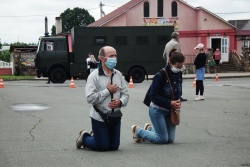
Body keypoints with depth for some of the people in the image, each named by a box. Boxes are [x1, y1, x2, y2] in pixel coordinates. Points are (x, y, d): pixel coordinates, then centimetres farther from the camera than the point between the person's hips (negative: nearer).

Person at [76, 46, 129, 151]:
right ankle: (84, 137, 29)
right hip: (99, 118, -5)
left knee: (114, 146, 12)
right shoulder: (94, 76, -12)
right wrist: (108, 91, -18)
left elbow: (125, 94, 7)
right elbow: (90, 98, -20)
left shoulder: (118, 75, 4)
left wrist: (120, 102, -15)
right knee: (102, 146, 1)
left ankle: (93, 136, 39)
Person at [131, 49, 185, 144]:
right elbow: (153, 96, -20)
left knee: (170, 139, 10)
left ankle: (149, 128, 34)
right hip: (157, 111, -7)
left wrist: (177, 101, -4)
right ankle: (137, 130, 16)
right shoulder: (160, 76, -21)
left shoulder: (178, 75, 0)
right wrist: (170, 103, -23)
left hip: (170, 111, 7)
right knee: (163, 139, -5)